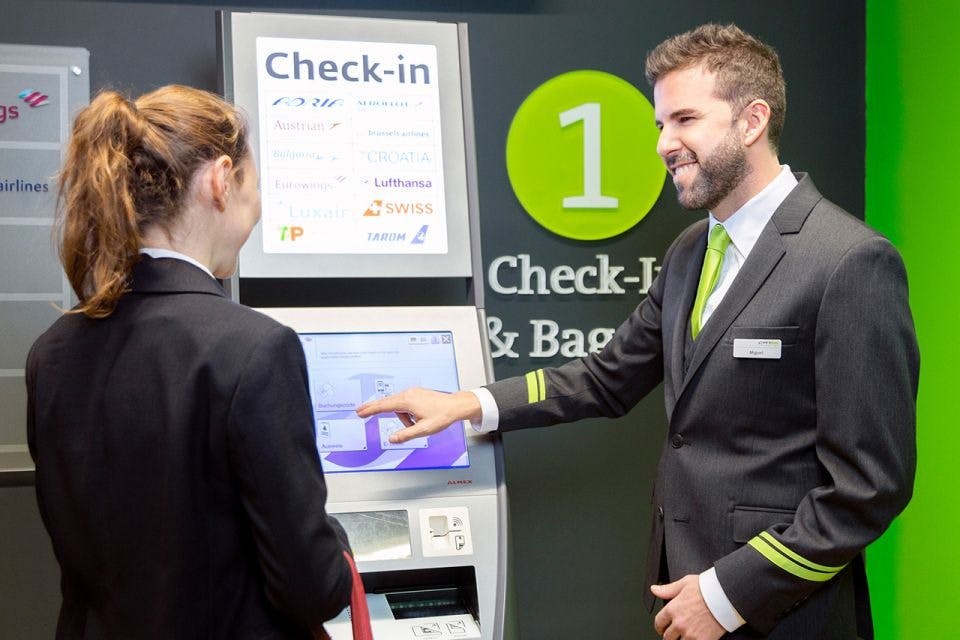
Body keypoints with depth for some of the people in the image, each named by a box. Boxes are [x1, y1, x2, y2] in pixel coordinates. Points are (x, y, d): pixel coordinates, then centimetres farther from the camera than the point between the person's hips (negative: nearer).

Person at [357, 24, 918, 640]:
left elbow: (871, 483, -19)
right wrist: (468, 405, 6)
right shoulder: (689, 253, 9)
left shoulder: (851, 263, -18)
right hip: (684, 574, 7)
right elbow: (610, 377, 16)